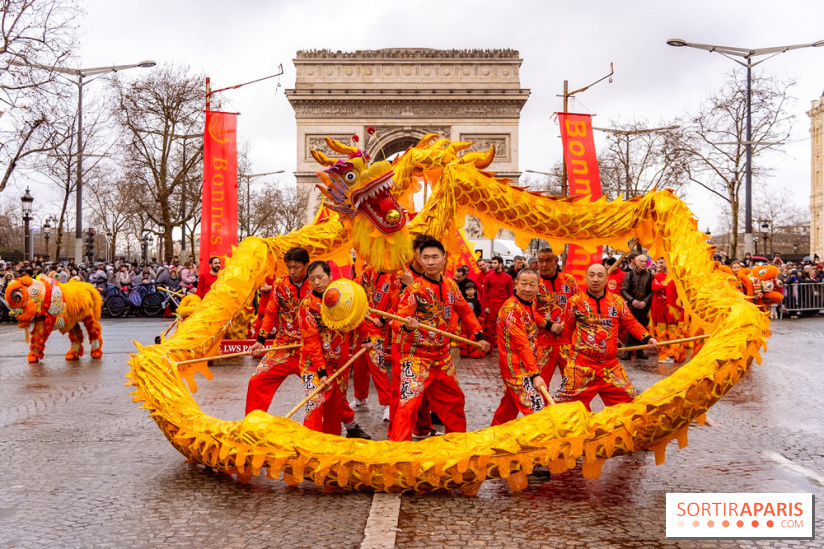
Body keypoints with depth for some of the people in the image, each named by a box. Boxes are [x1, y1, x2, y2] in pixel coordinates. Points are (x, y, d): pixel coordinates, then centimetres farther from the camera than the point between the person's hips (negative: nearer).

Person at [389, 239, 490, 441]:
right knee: (408, 404, -17)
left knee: (454, 400, 20)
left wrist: (479, 336, 12)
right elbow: (398, 320, -21)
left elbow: (465, 311, 17)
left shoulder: (451, 286, 3)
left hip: (443, 355, 6)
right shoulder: (413, 290, -14)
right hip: (417, 356, -6)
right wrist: (407, 325, -43)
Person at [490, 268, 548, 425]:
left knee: (510, 403, 22)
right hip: (516, 366, -9)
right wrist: (535, 374, -27)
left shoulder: (531, 303, 5)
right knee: (536, 410, -12)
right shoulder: (511, 308, -20)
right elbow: (522, 344, -24)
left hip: (527, 363, 9)